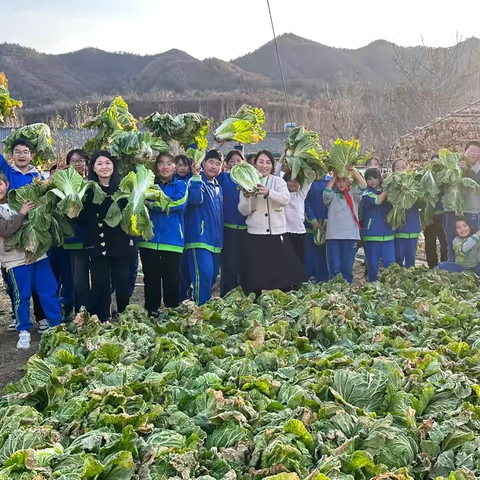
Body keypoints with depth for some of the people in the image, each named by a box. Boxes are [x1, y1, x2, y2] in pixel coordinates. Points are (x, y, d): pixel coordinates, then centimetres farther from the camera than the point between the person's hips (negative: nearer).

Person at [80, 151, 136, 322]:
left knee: (122, 285, 6)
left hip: (121, 245, 0)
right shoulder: (88, 190, 4)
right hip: (97, 246, 0)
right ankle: (101, 322, 13)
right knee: (100, 287, 2)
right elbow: (82, 218, -3)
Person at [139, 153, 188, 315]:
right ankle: (151, 314, 17)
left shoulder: (180, 185, 6)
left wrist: (152, 204, -14)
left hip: (172, 241, -2)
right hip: (149, 240, 2)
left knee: (172, 280, 2)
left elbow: (180, 203, -14)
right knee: (151, 279, 7)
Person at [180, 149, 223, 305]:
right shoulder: (196, 181, -5)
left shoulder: (218, 187, 18)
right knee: (203, 275, -21)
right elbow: (195, 199, -27)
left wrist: (221, 238, 21)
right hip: (199, 238, -8)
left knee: (211, 278, 14)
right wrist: (196, 177, -30)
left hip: (215, 240, 8)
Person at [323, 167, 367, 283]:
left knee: (347, 267, 5)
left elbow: (363, 185, -6)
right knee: (334, 268, -1)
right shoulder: (332, 195, 9)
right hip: (333, 235, 0)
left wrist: (352, 170, -9)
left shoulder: (353, 194, 10)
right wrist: (334, 176, -6)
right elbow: (326, 192, -13)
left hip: (350, 235, 1)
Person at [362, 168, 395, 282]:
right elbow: (377, 200, -19)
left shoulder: (386, 193, 12)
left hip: (387, 234, 3)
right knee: (373, 265, 2)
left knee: (390, 264, 0)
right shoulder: (367, 194, 1)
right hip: (372, 234, -3)